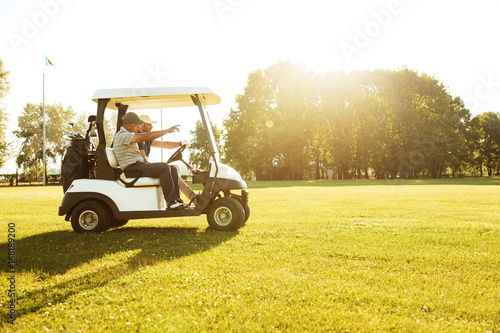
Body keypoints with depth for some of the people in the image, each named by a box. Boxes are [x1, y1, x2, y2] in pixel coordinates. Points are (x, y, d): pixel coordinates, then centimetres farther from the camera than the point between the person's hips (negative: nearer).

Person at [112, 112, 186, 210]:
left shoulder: (127, 135, 24)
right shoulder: (122, 135, -11)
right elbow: (147, 137, -20)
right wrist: (167, 130, -18)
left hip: (139, 166, 10)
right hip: (132, 170, -10)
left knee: (172, 169, -1)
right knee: (164, 167, -28)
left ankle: (176, 199, -12)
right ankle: (170, 202, -29)